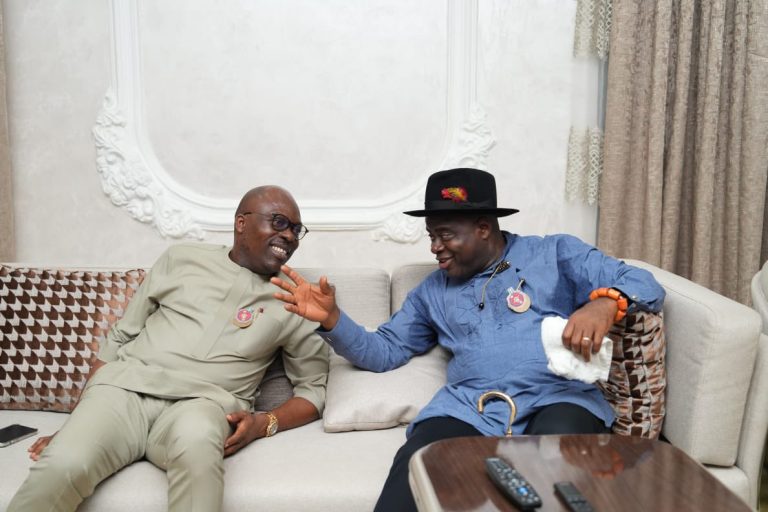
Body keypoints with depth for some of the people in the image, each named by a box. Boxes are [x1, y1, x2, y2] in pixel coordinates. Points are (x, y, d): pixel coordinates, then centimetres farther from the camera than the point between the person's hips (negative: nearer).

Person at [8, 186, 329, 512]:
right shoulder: (181, 259, 13)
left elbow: (315, 388, 12)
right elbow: (120, 338, 15)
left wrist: (265, 423, -8)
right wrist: (77, 420, 8)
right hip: (126, 386, 1)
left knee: (196, 443, -37)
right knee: (62, 466, -30)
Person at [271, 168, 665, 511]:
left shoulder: (555, 253, 14)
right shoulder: (432, 290, 25)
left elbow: (643, 283, 7)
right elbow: (383, 351, 23)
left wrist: (605, 302, -18)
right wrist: (332, 320, 5)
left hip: (557, 398, -1)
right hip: (467, 408, 2)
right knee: (415, 469, -31)